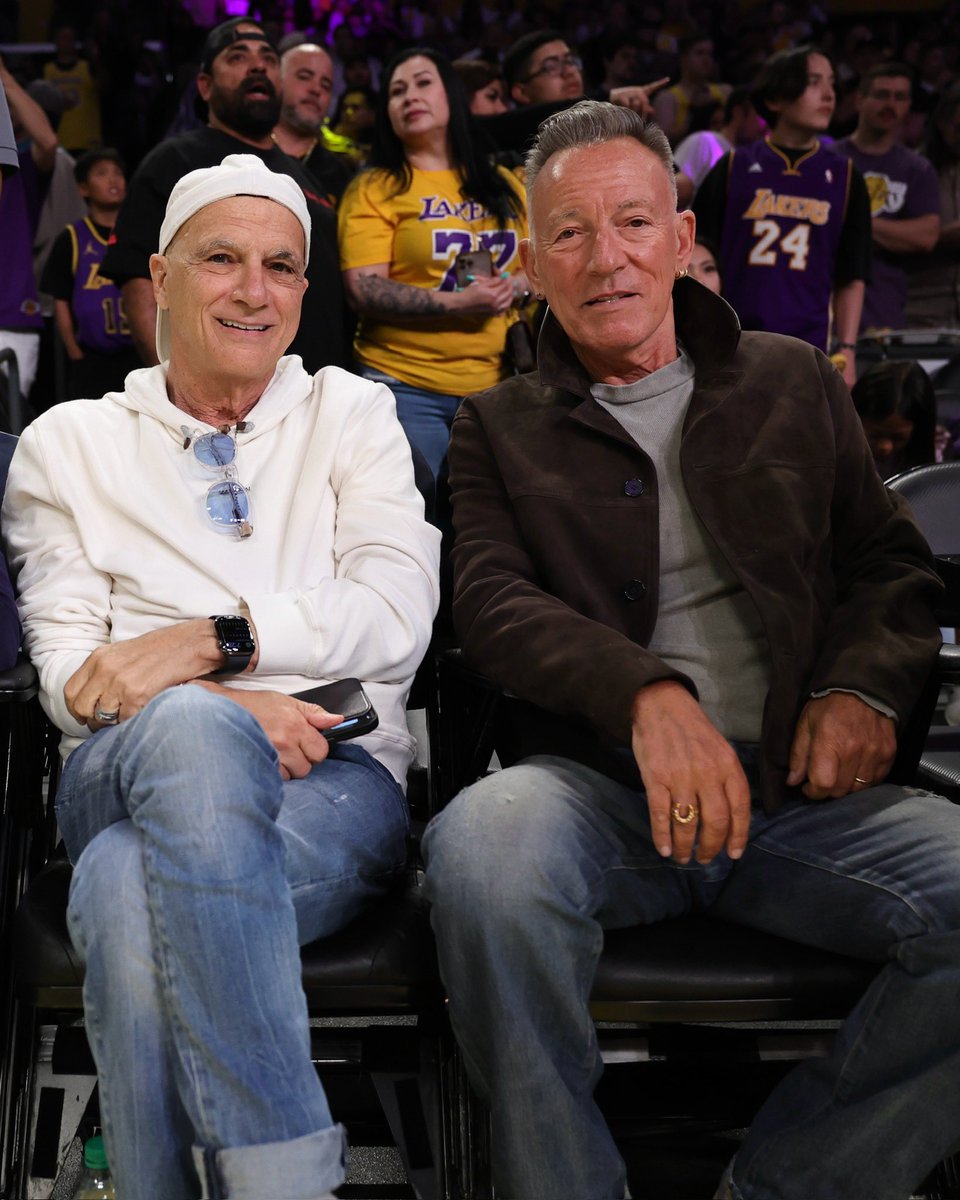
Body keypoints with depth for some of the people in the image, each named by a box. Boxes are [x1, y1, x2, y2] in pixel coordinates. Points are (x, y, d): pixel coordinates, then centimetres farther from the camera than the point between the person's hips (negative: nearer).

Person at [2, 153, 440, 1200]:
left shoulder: (352, 416, 18)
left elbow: (397, 614, 3)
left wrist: (211, 639, -12)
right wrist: (221, 711, -14)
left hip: (337, 774, 0)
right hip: (125, 776, 1)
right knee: (186, 729, -38)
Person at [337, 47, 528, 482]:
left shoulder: (501, 184, 11)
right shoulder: (375, 188, -2)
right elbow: (364, 290, -12)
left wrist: (516, 285, -7)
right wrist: (456, 303, -21)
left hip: (496, 383, 4)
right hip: (406, 387, -4)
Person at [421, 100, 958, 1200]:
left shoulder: (792, 383, 21)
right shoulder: (498, 429, 15)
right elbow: (491, 602, -1)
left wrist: (864, 687, -3)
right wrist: (649, 694, -20)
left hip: (797, 790, 2)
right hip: (597, 783, -1)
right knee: (480, 848, -36)